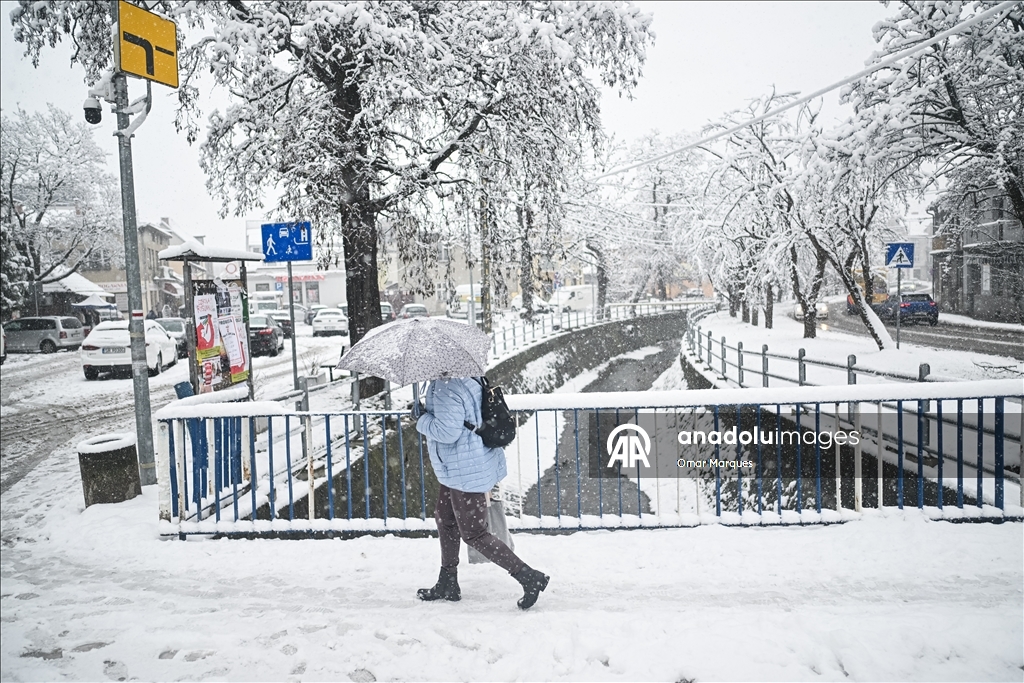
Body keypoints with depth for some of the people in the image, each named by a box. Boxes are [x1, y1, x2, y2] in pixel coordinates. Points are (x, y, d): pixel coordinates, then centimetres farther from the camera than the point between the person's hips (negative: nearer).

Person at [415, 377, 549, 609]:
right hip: (460, 468, 11)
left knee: (473, 534, -1)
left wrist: (422, 419, -14)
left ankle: (530, 578, 2)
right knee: (444, 518, 22)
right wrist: (427, 416, 10)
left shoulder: (446, 389, -24)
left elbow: (448, 431, -31)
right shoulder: (465, 379, 7)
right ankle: (447, 584, 36)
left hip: (466, 472, -11)